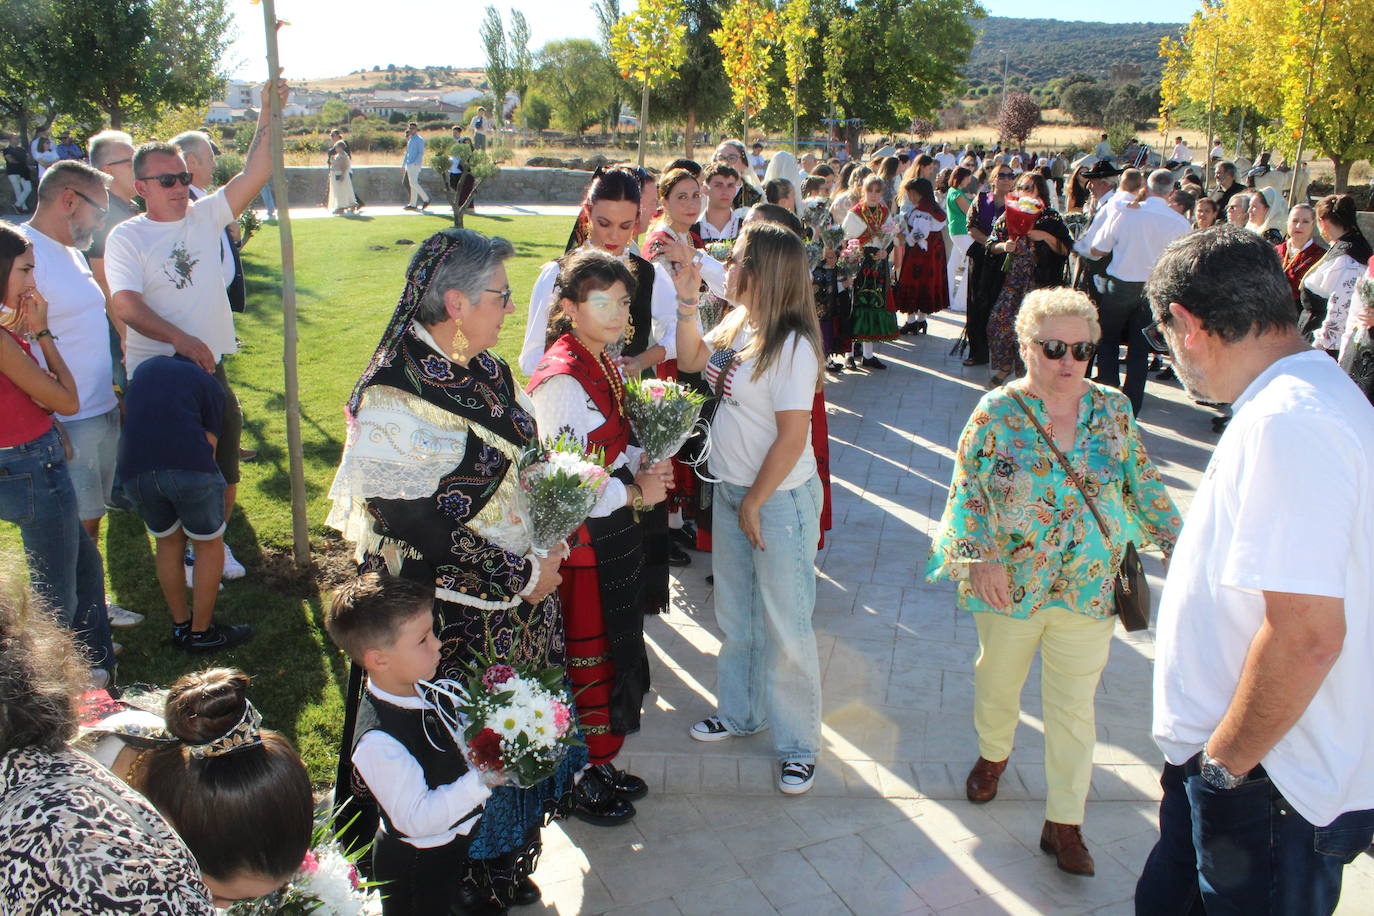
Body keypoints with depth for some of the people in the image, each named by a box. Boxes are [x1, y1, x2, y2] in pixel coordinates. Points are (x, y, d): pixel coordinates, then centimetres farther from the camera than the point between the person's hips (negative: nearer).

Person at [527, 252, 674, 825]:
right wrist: (636, 492, -14)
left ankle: (602, 764, 38)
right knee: (586, 659, 7)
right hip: (581, 544, -9)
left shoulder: (603, 363, 7)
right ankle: (578, 783, 27)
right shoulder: (560, 380, -22)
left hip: (616, 533, 9)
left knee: (615, 653, 20)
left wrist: (645, 464, -4)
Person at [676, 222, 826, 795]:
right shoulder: (737, 324, 1)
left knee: (783, 625, 5)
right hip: (731, 489, 8)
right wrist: (686, 301, 2)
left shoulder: (792, 344, -22)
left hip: (780, 497, -8)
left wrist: (755, 503, -15)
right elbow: (691, 360, 15)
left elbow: (792, 436, -22)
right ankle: (741, 711, 41)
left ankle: (798, 743, 22)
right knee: (734, 613, 21)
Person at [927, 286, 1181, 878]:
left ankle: (1063, 823, 19)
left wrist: (1174, 541, 1)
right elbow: (968, 489, -8)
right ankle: (993, 755, 50)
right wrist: (981, 558, -18)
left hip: (1089, 587, 1)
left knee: (1074, 706, 6)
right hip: (1009, 582, -1)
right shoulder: (998, 411, -8)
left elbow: (1143, 483, 7)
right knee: (997, 682, 19)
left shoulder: (1114, 408, -1)